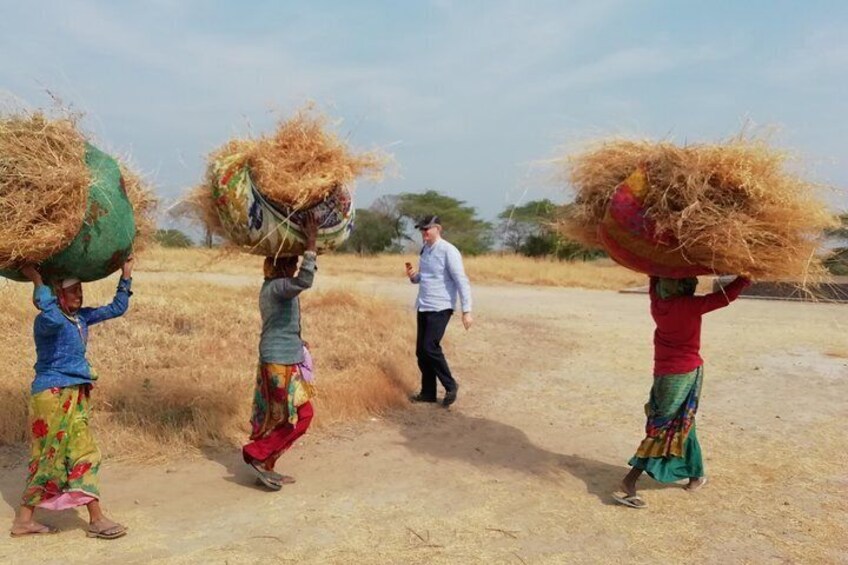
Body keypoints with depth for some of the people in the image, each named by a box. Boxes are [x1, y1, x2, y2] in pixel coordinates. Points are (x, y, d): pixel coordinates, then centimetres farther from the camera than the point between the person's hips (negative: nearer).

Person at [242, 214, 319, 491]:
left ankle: (265, 467, 22)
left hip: (281, 360, 10)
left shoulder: (273, 286, 11)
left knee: (278, 417, 15)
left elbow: (300, 278, 31)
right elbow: (305, 280, -39)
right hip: (281, 362, -10)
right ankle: (257, 454, 2)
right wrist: (311, 242, -34)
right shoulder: (277, 287, -19)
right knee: (301, 415, -3)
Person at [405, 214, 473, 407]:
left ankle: (450, 386, 1)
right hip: (423, 307, 8)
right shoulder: (424, 250, 12)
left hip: (440, 308, -8)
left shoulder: (448, 251, -12)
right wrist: (413, 276, -1)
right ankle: (428, 393, 18)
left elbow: (462, 281, -15)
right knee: (421, 350, 7)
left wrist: (466, 311, -21)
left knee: (430, 347, -17)